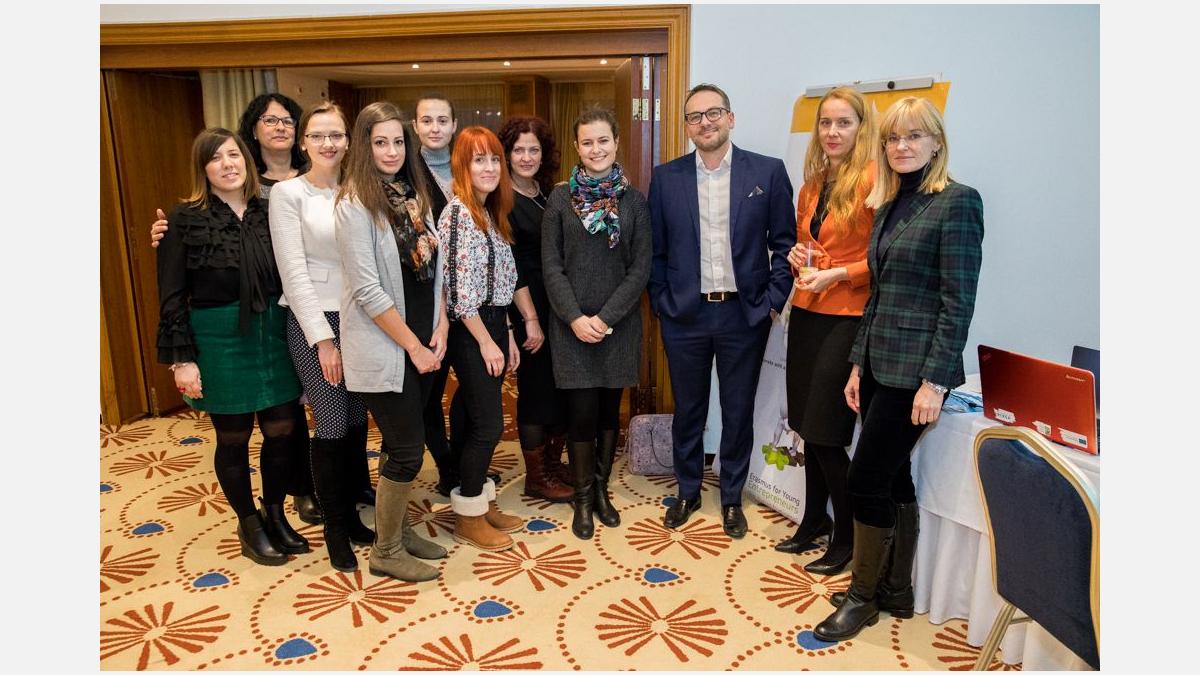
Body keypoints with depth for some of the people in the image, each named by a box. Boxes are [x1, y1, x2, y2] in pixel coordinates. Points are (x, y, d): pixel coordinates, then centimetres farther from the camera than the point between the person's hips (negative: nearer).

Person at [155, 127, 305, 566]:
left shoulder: (268, 213, 4)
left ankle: (275, 515, 31)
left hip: (275, 335, 3)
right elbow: (172, 298, -6)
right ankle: (249, 525, 29)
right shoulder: (186, 220, -5)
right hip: (219, 341, -3)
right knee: (233, 437, 10)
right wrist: (183, 359, -10)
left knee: (281, 431, 9)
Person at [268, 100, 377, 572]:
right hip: (312, 321, -4)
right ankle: (335, 530, 16)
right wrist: (323, 338, -13)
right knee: (332, 426, -2)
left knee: (357, 423, 9)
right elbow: (293, 271, -10)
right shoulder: (287, 193, -5)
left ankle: (351, 514, 27)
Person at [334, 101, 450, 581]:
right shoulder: (355, 205, -12)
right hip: (383, 348, -6)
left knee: (402, 443, 15)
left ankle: (397, 528, 33)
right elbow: (367, 290, -17)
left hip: (422, 342, 7)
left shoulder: (414, 195, 9)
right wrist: (413, 346, -13)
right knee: (408, 449, -1)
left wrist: (439, 330, -1)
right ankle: (386, 551, 18)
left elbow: (435, 267, 11)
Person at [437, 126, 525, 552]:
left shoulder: (490, 213, 14)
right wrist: (486, 342, -16)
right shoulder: (458, 212, -14)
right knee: (488, 424, -4)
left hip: (492, 326, 8)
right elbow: (459, 287, -18)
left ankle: (482, 503, 26)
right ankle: (468, 518, 11)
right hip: (470, 331, -8)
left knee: (473, 419, 15)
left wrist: (507, 336, 15)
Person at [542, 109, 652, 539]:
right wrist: (575, 318, -12)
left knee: (609, 409, 10)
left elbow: (641, 267, -1)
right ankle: (583, 498, 18)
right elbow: (551, 266, -1)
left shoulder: (634, 200, 3)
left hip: (619, 323, 1)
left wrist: (605, 317, -10)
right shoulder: (560, 198, 1)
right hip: (572, 323, -1)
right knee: (582, 413, 0)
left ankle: (602, 490, 28)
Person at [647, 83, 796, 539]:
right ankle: (687, 492, 33)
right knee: (687, 410, 14)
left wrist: (773, 301, -5)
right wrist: (661, 304, 0)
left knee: (739, 413, 11)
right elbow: (655, 249, 5)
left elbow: (784, 242, 1)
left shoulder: (768, 172, -1)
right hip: (684, 315, 1)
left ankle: (732, 499, 30)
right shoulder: (665, 177, 2)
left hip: (744, 314, -1)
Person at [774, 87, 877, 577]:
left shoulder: (873, 181, -10)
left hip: (847, 317, -7)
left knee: (825, 434, -2)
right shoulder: (811, 186, 13)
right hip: (806, 314, 7)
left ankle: (847, 537, 17)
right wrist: (796, 254, 4)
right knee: (808, 429, 13)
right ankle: (814, 521, 30)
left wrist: (837, 274, -20)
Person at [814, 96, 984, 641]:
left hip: (915, 368, -7)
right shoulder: (888, 206, 14)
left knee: (866, 481, -3)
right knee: (893, 478, 14)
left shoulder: (957, 202, -10)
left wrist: (935, 380, -18)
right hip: (879, 365, 8)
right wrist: (858, 365, 13)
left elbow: (959, 300, -15)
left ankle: (862, 596, 16)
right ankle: (896, 591, 28)